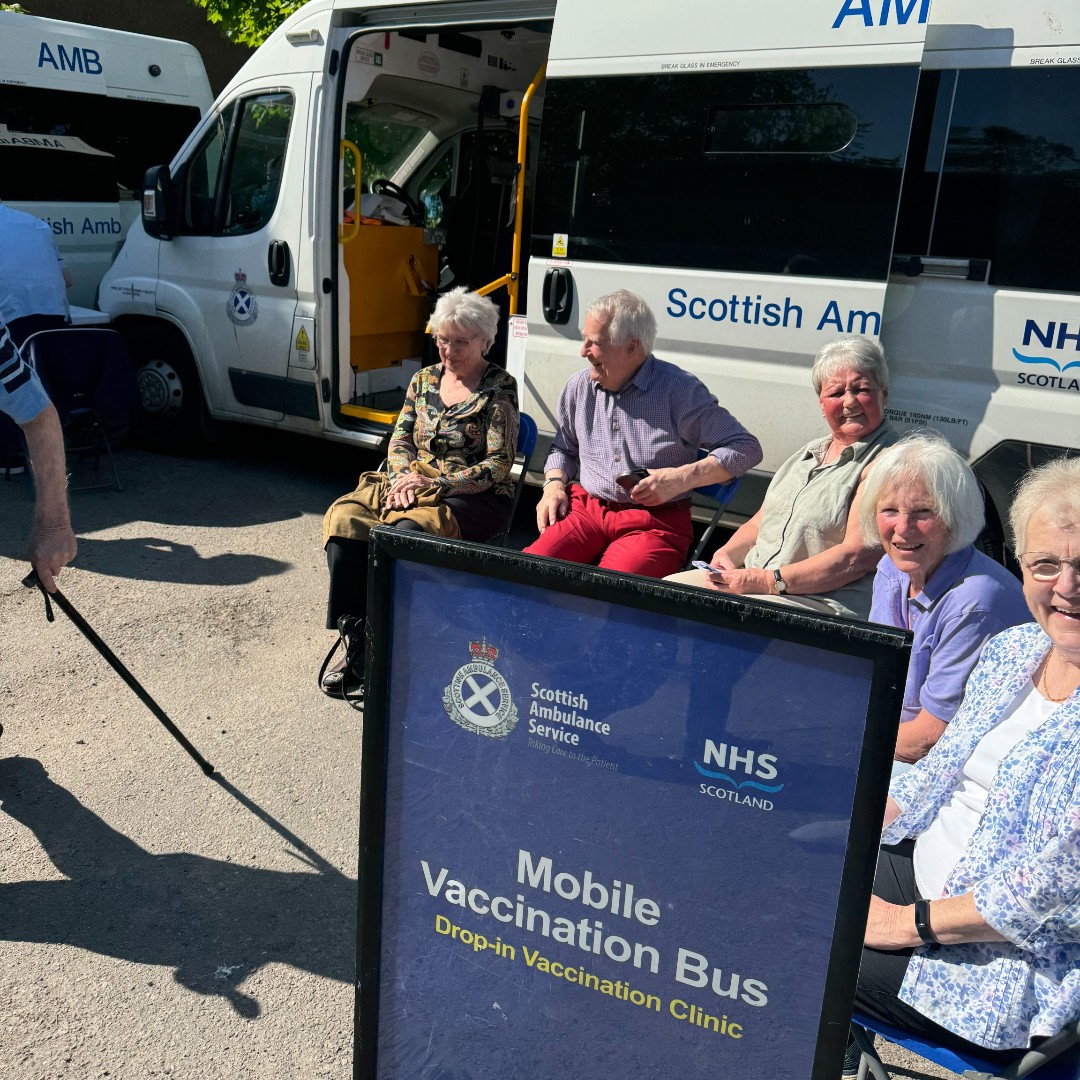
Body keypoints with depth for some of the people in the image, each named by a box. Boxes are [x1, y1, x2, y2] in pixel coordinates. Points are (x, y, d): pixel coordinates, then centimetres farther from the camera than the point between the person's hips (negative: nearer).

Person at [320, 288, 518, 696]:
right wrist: (404, 476, -8)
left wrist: (434, 484, -17)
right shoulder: (425, 379, 16)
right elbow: (399, 440, 15)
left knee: (406, 532, -36)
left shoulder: (499, 388, -1)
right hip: (412, 482, 6)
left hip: (473, 496, -5)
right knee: (344, 519, -23)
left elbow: (498, 465, -8)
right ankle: (357, 641, -20)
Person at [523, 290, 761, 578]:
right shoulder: (579, 386, 12)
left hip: (656, 519, -4)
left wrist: (681, 478, -17)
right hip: (586, 508, 4)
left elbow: (746, 448, -6)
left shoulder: (679, 390, -5)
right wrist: (554, 483, 7)